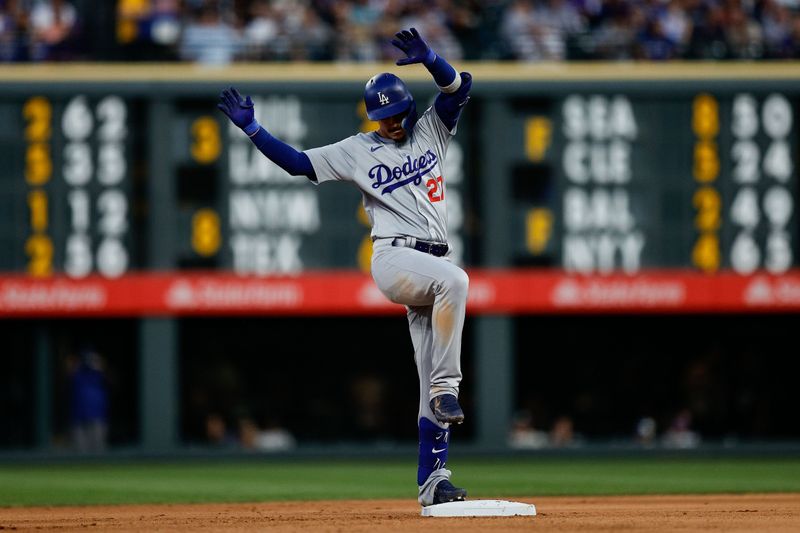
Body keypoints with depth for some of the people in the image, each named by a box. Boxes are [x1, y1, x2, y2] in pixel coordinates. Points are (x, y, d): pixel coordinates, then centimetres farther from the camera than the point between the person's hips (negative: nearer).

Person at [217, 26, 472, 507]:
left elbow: (460, 87, 4)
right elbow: (297, 162, 7)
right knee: (454, 281, -38)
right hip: (393, 259, -4)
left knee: (436, 383, -1)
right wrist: (251, 127, -1)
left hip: (434, 264, 4)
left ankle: (433, 481, -1)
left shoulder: (431, 132, 16)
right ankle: (446, 387, -32)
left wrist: (429, 59, -15)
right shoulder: (358, 151, 10)